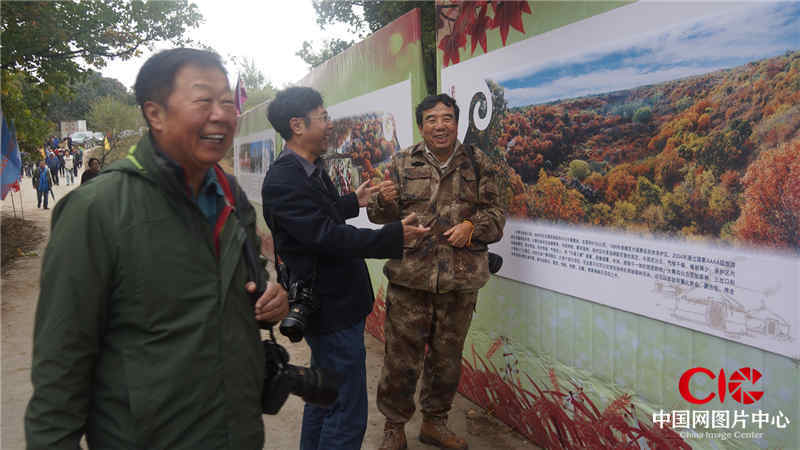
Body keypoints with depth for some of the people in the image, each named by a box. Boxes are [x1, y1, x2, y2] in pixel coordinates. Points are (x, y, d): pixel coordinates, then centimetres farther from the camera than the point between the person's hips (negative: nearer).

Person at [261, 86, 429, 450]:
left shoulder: (311, 170, 10)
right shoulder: (283, 181, -23)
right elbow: (327, 236, -28)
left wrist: (354, 201, 26)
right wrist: (395, 236, -28)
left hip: (332, 303, 11)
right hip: (331, 310, -11)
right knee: (347, 415, -2)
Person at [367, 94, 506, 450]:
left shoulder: (477, 163, 6)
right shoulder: (402, 163, 3)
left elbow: (495, 212, 9)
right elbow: (382, 217, 6)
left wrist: (472, 226, -12)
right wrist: (385, 201, -18)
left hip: (461, 279, 2)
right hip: (409, 277, -2)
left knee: (447, 357, 16)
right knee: (402, 357, 3)